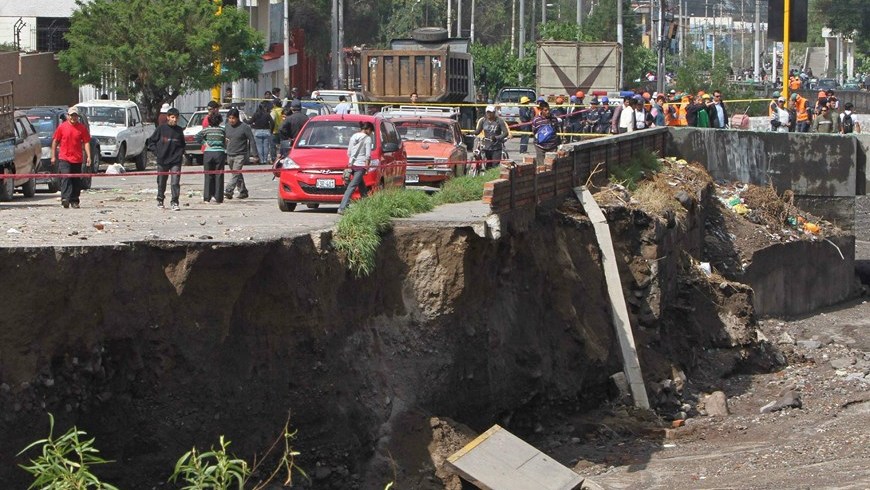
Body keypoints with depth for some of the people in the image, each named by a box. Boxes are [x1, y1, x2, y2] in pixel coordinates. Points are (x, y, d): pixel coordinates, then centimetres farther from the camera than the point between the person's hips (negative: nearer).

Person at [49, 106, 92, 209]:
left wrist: (88, 156, -7)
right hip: (64, 158, -2)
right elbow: (55, 141, 6)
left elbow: (86, 142, 4)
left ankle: (74, 201, 15)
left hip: (77, 159, 2)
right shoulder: (62, 127, 2)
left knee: (76, 181, 7)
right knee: (65, 179, -14)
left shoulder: (82, 128, 5)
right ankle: (65, 198, -22)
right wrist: (53, 156, 3)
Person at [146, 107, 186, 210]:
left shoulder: (179, 130, 6)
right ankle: (160, 200, 28)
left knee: (175, 182, -11)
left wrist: (181, 153, 5)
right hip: (162, 160, 0)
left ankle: (174, 202, -10)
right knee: (161, 182, 11)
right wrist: (157, 152, -3)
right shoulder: (161, 129, -1)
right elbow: (151, 141, 5)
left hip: (176, 160, 0)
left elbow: (182, 144, 21)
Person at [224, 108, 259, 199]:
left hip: (240, 155, -6)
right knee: (237, 175, 13)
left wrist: (255, 154, -9)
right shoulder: (227, 126, 7)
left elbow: (251, 140, -7)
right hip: (229, 154, 6)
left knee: (236, 173, -16)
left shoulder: (244, 127, -9)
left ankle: (229, 191, -26)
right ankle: (243, 191, 23)